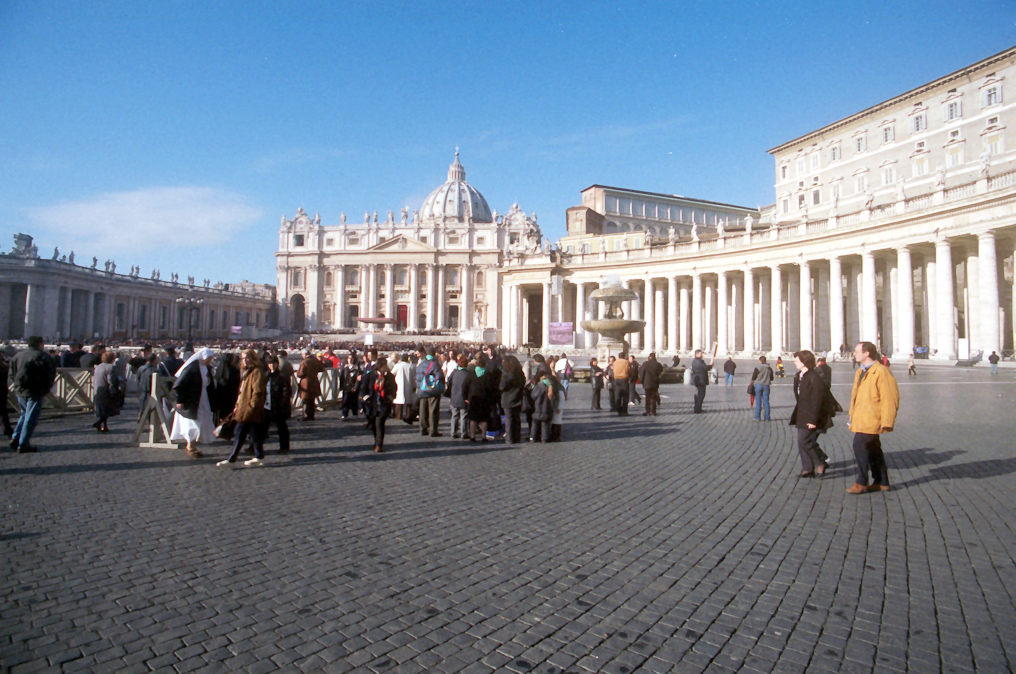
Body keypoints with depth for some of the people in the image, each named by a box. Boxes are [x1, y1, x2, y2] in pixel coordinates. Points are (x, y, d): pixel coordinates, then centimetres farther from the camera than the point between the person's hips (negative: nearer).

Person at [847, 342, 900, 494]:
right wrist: (852, 414, 17)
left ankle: (861, 482, -4)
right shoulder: (860, 372, 15)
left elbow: (889, 398, -18)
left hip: (871, 420, -9)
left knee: (860, 446, -13)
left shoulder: (881, 372, -14)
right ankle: (881, 482, 23)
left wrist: (886, 422, -20)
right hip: (861, 419, 9)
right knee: (873, 450, 14)